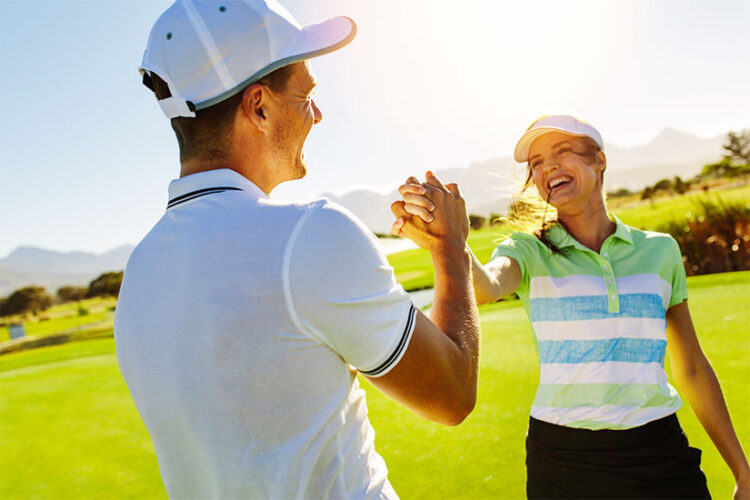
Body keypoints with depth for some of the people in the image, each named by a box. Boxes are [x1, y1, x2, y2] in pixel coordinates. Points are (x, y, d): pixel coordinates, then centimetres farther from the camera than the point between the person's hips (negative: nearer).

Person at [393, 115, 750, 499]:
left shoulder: (659, 250, 2)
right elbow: (485, 287, -29)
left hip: (657, 454, 2)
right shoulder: (529, 252, -4)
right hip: (560, 461, -1)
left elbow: (692, 370, 8)